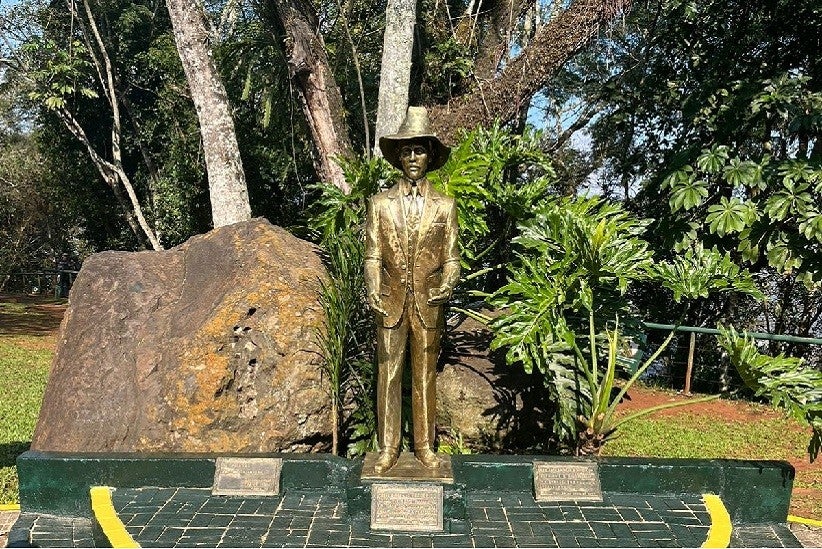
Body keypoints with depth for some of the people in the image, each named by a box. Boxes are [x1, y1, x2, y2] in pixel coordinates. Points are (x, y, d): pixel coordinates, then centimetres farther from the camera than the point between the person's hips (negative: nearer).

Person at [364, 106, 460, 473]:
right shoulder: (380, 204, 5)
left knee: (425, 375, 8)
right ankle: (388, 448, 13)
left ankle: (425, 447, 19)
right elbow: (372, 256, 3)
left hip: (428, 304, 0)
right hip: (391, 304, 0)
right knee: (388, 374, 3)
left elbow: (451, 257, 6)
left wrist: (448, 285, -13)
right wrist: (373, 292, -11)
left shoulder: (444, 206, 6)